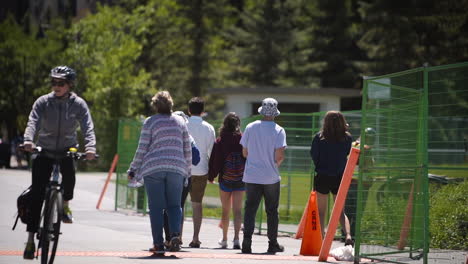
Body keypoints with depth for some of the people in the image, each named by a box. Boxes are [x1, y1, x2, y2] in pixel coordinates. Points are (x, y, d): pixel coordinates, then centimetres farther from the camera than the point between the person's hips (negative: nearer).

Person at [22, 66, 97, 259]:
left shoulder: (78, 104, -5)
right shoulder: (43, 102, -5)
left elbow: (88, 127, -17)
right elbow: (33, 122, -19)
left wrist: (90, 147, -37)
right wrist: (28, 140, -40)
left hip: (67, 151, 0)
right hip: (44, 152, 0)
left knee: (69, 173, -32)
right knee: (37, 194, -10)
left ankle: (65, 205, -1)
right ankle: (31, 239, -6)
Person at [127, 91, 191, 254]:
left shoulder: (150, 122, 1)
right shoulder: (180, 121, 11)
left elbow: (142, 149, -1)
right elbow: (187, 149, 13)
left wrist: (133, 170, 8)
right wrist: (187, 170, 23)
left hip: (153, 169, -2)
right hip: (176, 168, 2)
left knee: (156, 207, 1)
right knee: (174, 205, 8)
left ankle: (158, 244, -4)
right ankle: (175, 234, -15)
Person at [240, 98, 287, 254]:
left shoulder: (250, 127, 0)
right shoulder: (278, 131, -8)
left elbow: (244, 152, 5)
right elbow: (279, 156, -14)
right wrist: (275, 164, 8)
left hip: (251, 175, 1)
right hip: (271, 177, -1)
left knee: (250, 209, 2)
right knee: (272, 211, 10)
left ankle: (247, 241, -12)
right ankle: (273, 244, 16)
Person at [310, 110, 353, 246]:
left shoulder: (319, 137, -8)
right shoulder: (347, 138, -3)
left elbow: (313, 155, -4)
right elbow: (348, 153, 9)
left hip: (322, 177, -2)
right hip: (340, 178, 2)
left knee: (321, 211, 10)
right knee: (341, 211, 9)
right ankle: (348, 235, -13)